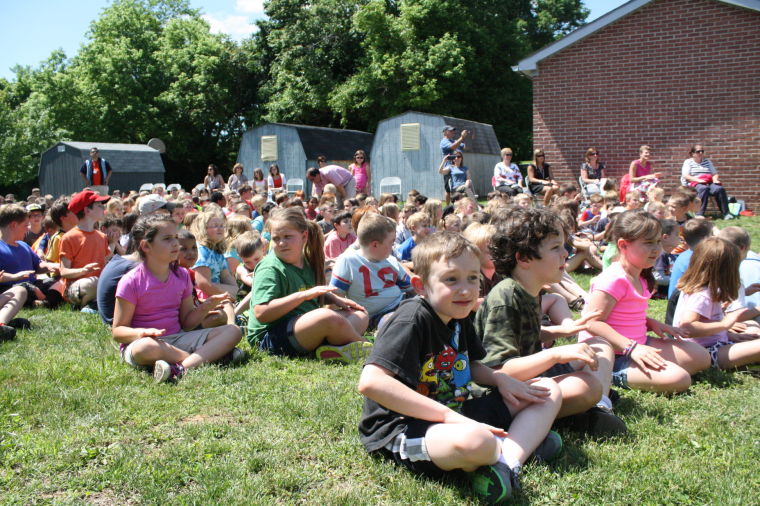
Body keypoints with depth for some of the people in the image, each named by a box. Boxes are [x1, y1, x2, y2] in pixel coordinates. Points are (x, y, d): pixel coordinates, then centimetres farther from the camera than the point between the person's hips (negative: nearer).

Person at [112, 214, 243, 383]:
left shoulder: (181, 275, 8)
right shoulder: (131, 282, -9)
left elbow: (187, 323, 11)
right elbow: (117, 331, -8)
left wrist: (205, 307, -8)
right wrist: (142, 333, -28)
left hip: (178, 339, 6)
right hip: (138, 342, -5)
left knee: (233, 331, -12)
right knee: (146, 348, -43)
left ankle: (179, 369, -34)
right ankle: (212, 355, -21)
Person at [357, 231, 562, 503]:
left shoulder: (459, 317, 7)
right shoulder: (413, 319, -19)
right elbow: (370, 382, -31)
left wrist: (501, 379, 1)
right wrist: (450, 416, -28)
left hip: (456, 414, 10)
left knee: (549, 391, 8)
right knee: (475, 441, -43)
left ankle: (508, 461, -17)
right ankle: (524, 444, -8)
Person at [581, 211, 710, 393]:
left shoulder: (640, 277, 12)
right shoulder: (615, 279, -20)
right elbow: (592, 322, -26)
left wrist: (652, 324, 5)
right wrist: (631, 347, -30)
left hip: (637, 346, 11)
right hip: (612, 356, -10)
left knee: (700, 357, 9)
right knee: (679, 379, -24)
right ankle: (614, 377, -10)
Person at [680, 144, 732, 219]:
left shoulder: (707, 161, 26)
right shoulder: (688, 162, 12)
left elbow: (715, 174, 18)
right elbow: (685, 176, -3)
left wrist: (715, 179, -6)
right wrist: (698, 180, -18)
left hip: (709, 183, 4)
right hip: (695, 184, -4)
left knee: (719, 189, -30)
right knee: (703, 188, -39)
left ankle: (726, 213, -29)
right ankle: (699, 214, -42)